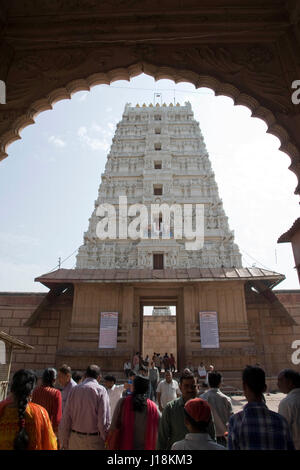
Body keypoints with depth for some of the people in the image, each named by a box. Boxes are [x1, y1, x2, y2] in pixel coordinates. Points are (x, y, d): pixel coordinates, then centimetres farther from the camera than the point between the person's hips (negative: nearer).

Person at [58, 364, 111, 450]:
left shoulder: (74, 390, 1)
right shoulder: (101, 390, -10)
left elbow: (65, 419, 2)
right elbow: (104, 420, -14)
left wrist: (64, 442, 12)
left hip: (74, 440, 4)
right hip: (94, 440, -4)